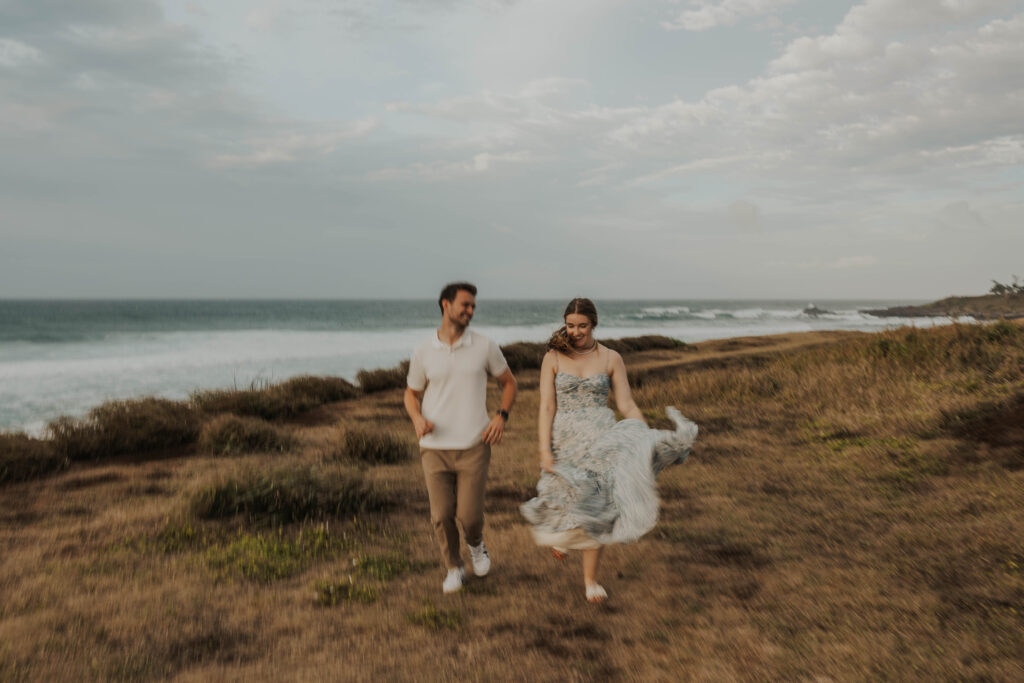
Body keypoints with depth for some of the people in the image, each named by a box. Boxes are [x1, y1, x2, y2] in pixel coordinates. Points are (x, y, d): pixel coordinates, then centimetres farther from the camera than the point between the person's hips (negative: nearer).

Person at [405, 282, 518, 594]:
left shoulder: (484, 347, 0)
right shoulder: (423, 353, 1)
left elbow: (509, 383, 12)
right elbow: (411, 393, 14)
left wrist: (501, 416, -5)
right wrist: (417, 418, -8)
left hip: (473, 446, -1)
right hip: (434, 447, 1)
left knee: (469, 514, -4)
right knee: (442, 515, -1)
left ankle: (476, 544, 33)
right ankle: (454, 568, 26)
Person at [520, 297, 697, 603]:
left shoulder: (611, 358, 3)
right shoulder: (553, 358, 1)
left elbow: (627, 405, 2)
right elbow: (547, 407, -5)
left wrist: (653, 442, -7)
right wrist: (545, 450, -14)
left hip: (602, 437, 0)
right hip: (566, 439, 0)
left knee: (597, 508, -5)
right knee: (567, 504, 3)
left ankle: (590, 578, 14)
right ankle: (559, 533, 44)